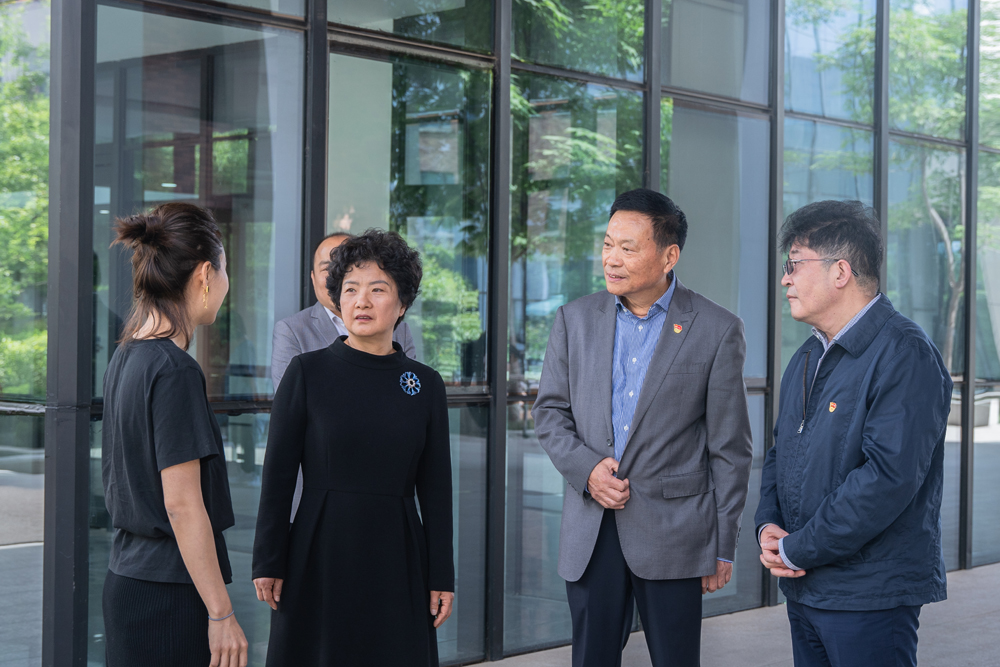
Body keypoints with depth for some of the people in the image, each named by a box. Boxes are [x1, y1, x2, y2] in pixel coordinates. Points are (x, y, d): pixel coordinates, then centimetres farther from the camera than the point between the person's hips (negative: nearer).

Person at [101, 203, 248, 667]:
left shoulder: (125, 359, 10)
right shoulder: (174, 371, -17)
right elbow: (182, 505, -19)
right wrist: (221, 614, -16)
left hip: (126, 581, 9)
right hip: (169, 594, -9)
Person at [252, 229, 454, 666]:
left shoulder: (425, 384, 4)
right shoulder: (307, 372, -2)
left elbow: (435, 488, 6)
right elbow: (277, 475, -2)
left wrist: (442, 576, 4)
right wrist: (268, 563, -5)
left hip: (396, 558, 2)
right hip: (321, 555, -2)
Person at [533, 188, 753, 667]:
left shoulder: (716, 330, -3)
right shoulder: (575, 319, 6)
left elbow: (729, 448, -2)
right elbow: (549, 410, 11)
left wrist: (723, 546, -2)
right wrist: (585, 467, -9)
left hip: (674, 535, -3)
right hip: (591, 534, 3)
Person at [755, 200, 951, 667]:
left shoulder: (905, 356, -15)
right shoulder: (807, 358, 14)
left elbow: (889, 476, -23)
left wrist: (796, 550, -18)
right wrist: (768, 525, 0)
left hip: (870, 597, -8)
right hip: (803, 588, 8)